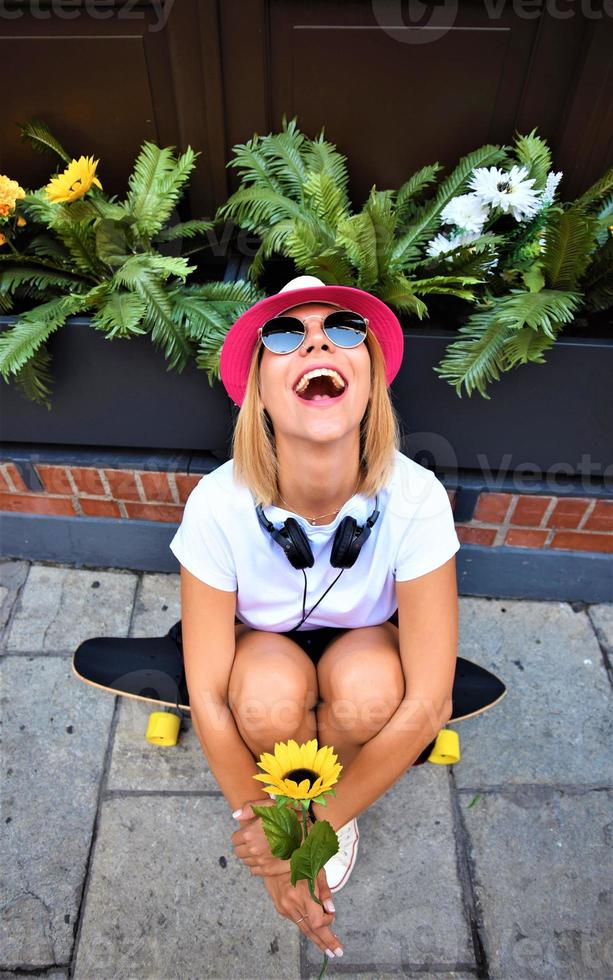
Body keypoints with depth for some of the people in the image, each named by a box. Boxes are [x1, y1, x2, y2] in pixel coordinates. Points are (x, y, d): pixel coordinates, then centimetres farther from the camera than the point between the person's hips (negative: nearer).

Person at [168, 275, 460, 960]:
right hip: (264, 648, 0)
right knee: (271, 697, -33)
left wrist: (324, 823, -20)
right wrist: (266, 830, -15)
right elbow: (208, 697, -21)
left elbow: (426, 703, -25)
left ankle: (329, 800, 5)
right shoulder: (219, 503, -30)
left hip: (364, 648, 1)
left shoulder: (415, 497, -30)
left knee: (369, 690, -33)